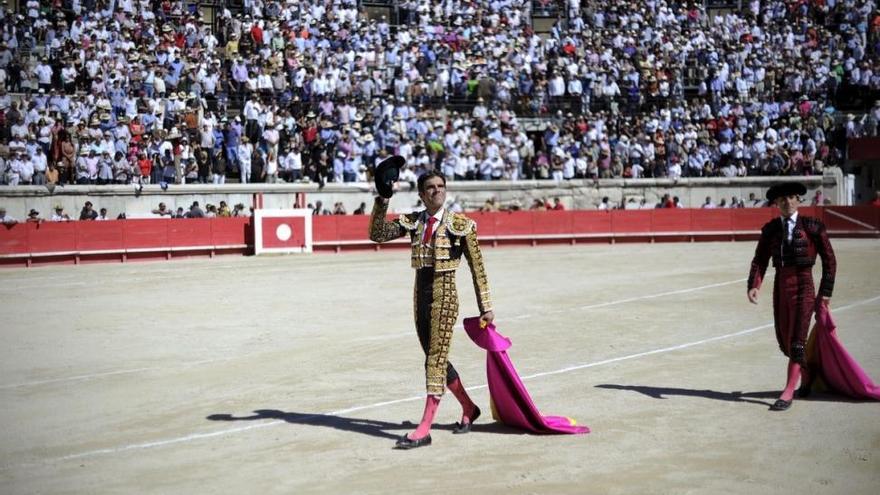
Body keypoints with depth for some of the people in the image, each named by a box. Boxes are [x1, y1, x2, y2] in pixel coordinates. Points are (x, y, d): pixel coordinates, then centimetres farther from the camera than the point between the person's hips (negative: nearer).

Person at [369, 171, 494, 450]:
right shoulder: (413, 222, 7)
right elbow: (378, 235, -3)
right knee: (435, 359, 14)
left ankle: (424, 430, -9)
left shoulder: (459, 224, -4)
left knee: (436, 359, -9)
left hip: (444, 293, -6)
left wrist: (485, 307, -3)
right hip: (421, 293, 6)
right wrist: (381, 204, -16)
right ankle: (468, 408, 33)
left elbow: (477, 267, -2)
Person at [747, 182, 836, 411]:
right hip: (780, 286, 5)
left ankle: (788, 394, -7)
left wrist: (825, 291, -1)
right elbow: (760, 260, 2)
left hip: (803, 286, -5)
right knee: (784, 341, 13)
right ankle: (806, 375, 39)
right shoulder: (770, 229, 6)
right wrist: (754, 286, -14)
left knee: (797, 342, -10)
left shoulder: (812, 226, -4)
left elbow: (829, 260, 1)